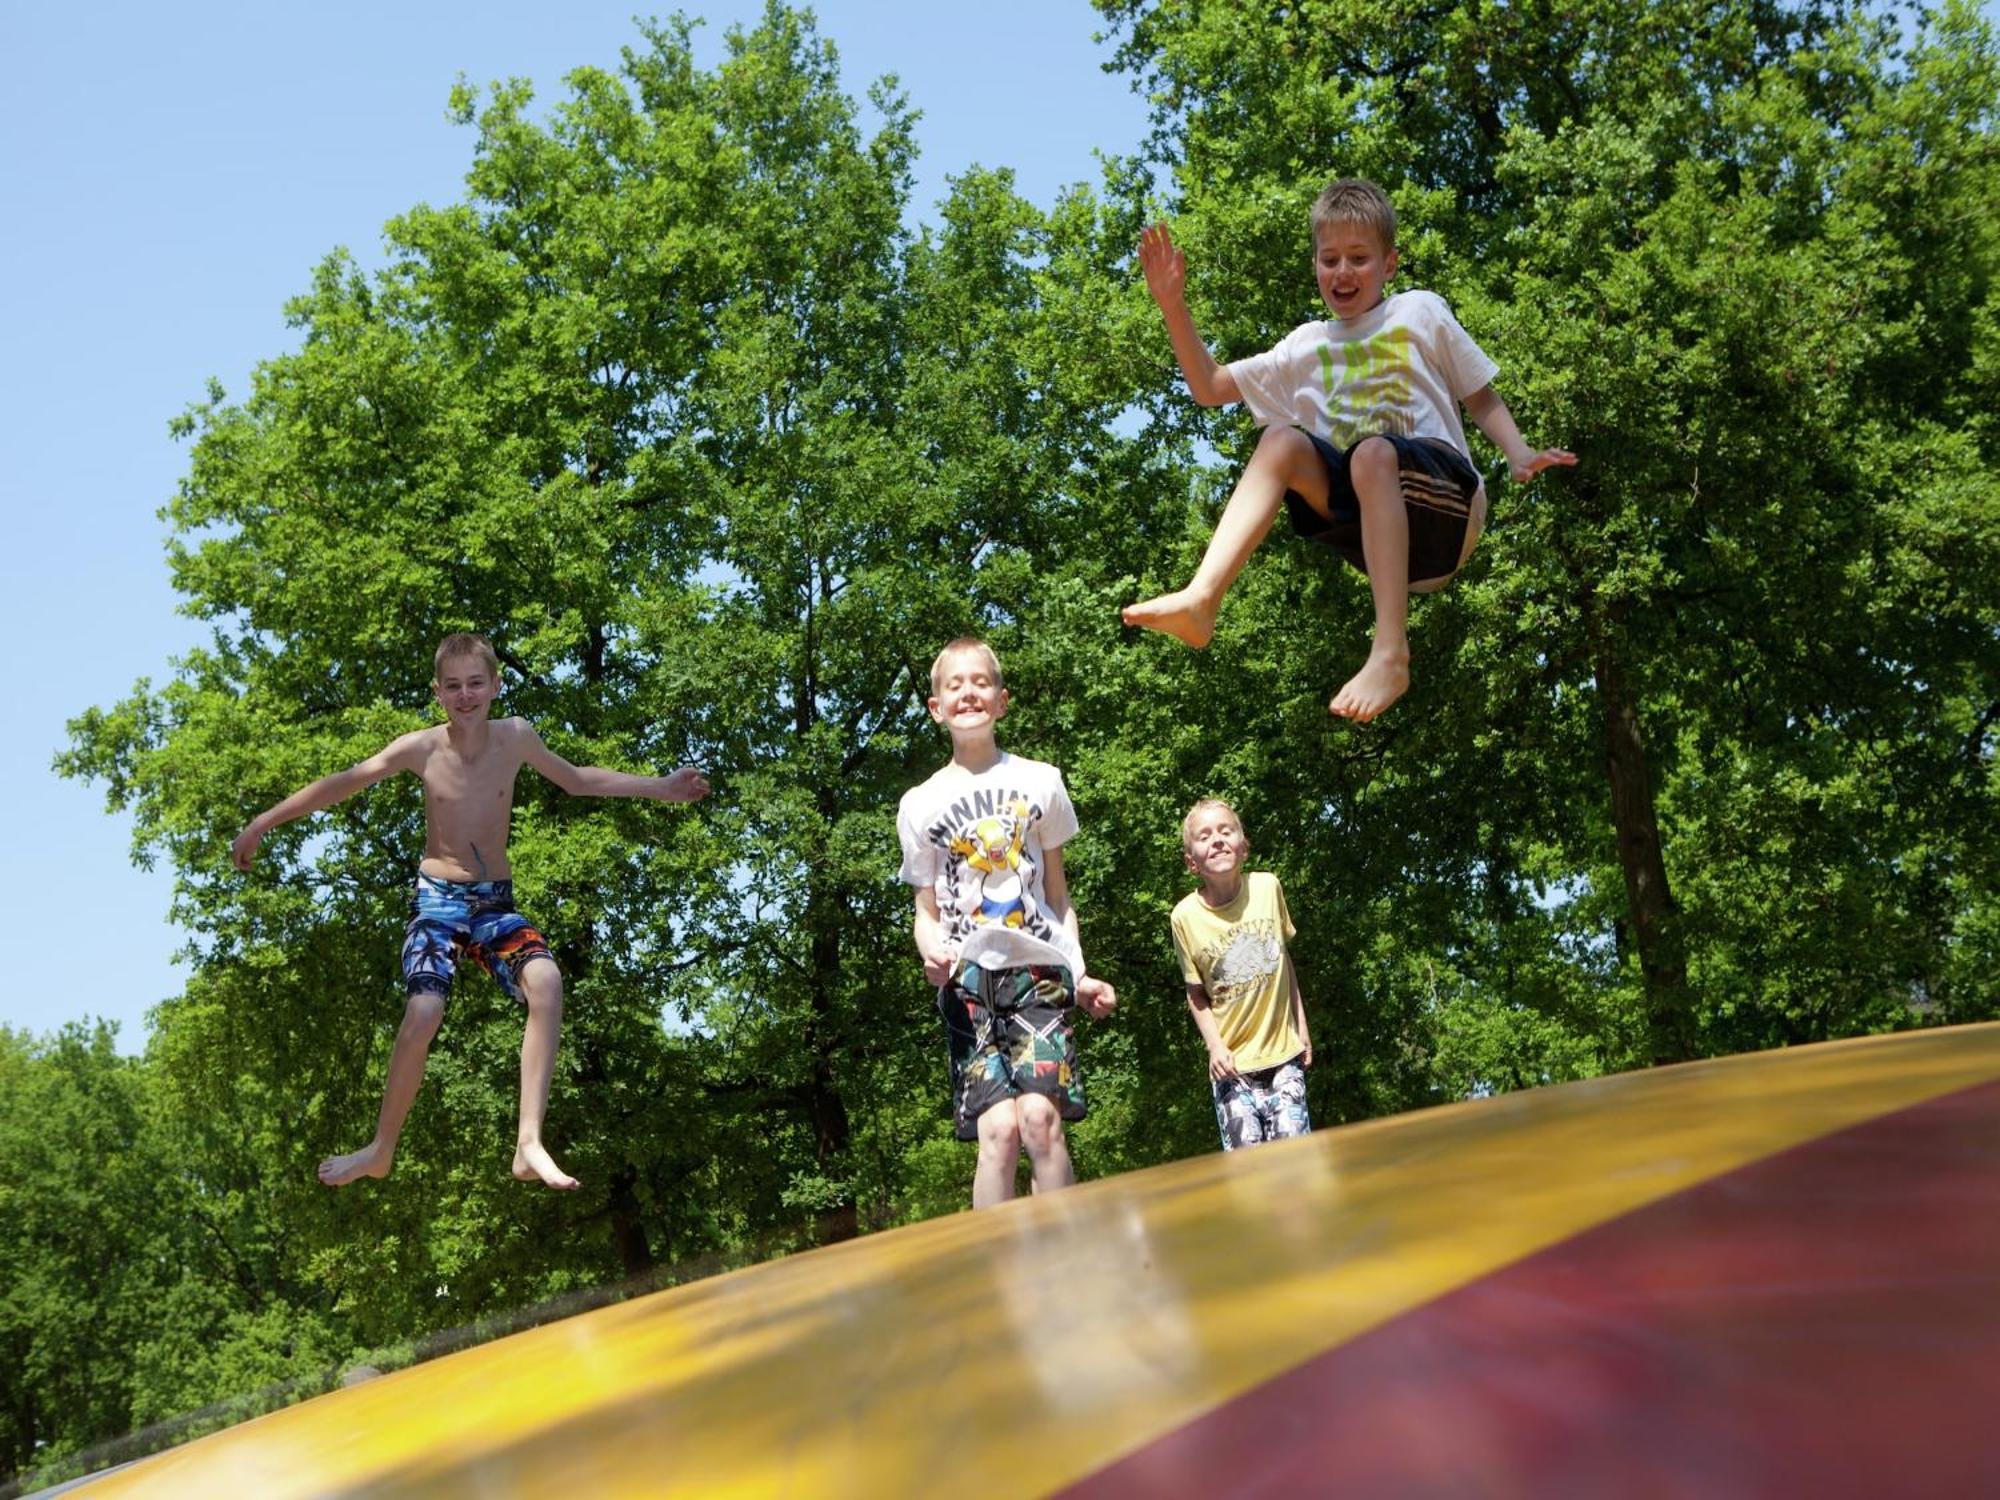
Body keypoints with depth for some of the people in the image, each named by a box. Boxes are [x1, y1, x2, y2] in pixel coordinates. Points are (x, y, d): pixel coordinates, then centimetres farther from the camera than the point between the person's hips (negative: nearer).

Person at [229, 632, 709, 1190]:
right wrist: (264, 821, 2)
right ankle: (381, 1149, 1)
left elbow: (577, 780, 16)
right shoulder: (421, 749, -6)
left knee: (546, 981, -29)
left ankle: (529, 1144, -30)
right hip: (438, 898, -2)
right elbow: (340, 784, 1)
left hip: (496, 902, 2)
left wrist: (660, 787, 16)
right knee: (423, 1013, -24)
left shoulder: (516, 738, 0)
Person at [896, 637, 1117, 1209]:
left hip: (1038, 968, 0)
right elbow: (928, 911, 15)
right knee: (997, 1128, -16)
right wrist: (933, 952, -9)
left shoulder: (1040, 783, 13)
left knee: (1039, 1115, -20)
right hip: (969, 979, 0)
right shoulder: (920, 806, 12)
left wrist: (1079, 974, 7)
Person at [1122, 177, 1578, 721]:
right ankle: (1201, 599, -39)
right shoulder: (1306, 345, 21)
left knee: (1372, 451, -35)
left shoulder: (1420, 312, 13)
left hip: (1443, 502, -3)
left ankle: (1390, 654, -47)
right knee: (1282, 438, -21)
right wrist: (1174, 306, 6)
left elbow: (1481, 397, 14)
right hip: (1366, 524, 3)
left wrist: (1519, 456, -6)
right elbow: (1211, 388, 19)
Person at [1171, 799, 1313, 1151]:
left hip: (1282, 1049, 1)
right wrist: (1214, 1045, -13)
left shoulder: (1267, 887, -4)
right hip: (1231, 1060, -1)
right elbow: (1196, 993, 1)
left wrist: (1301, 1025, 11)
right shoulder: (1186, 916, -10)